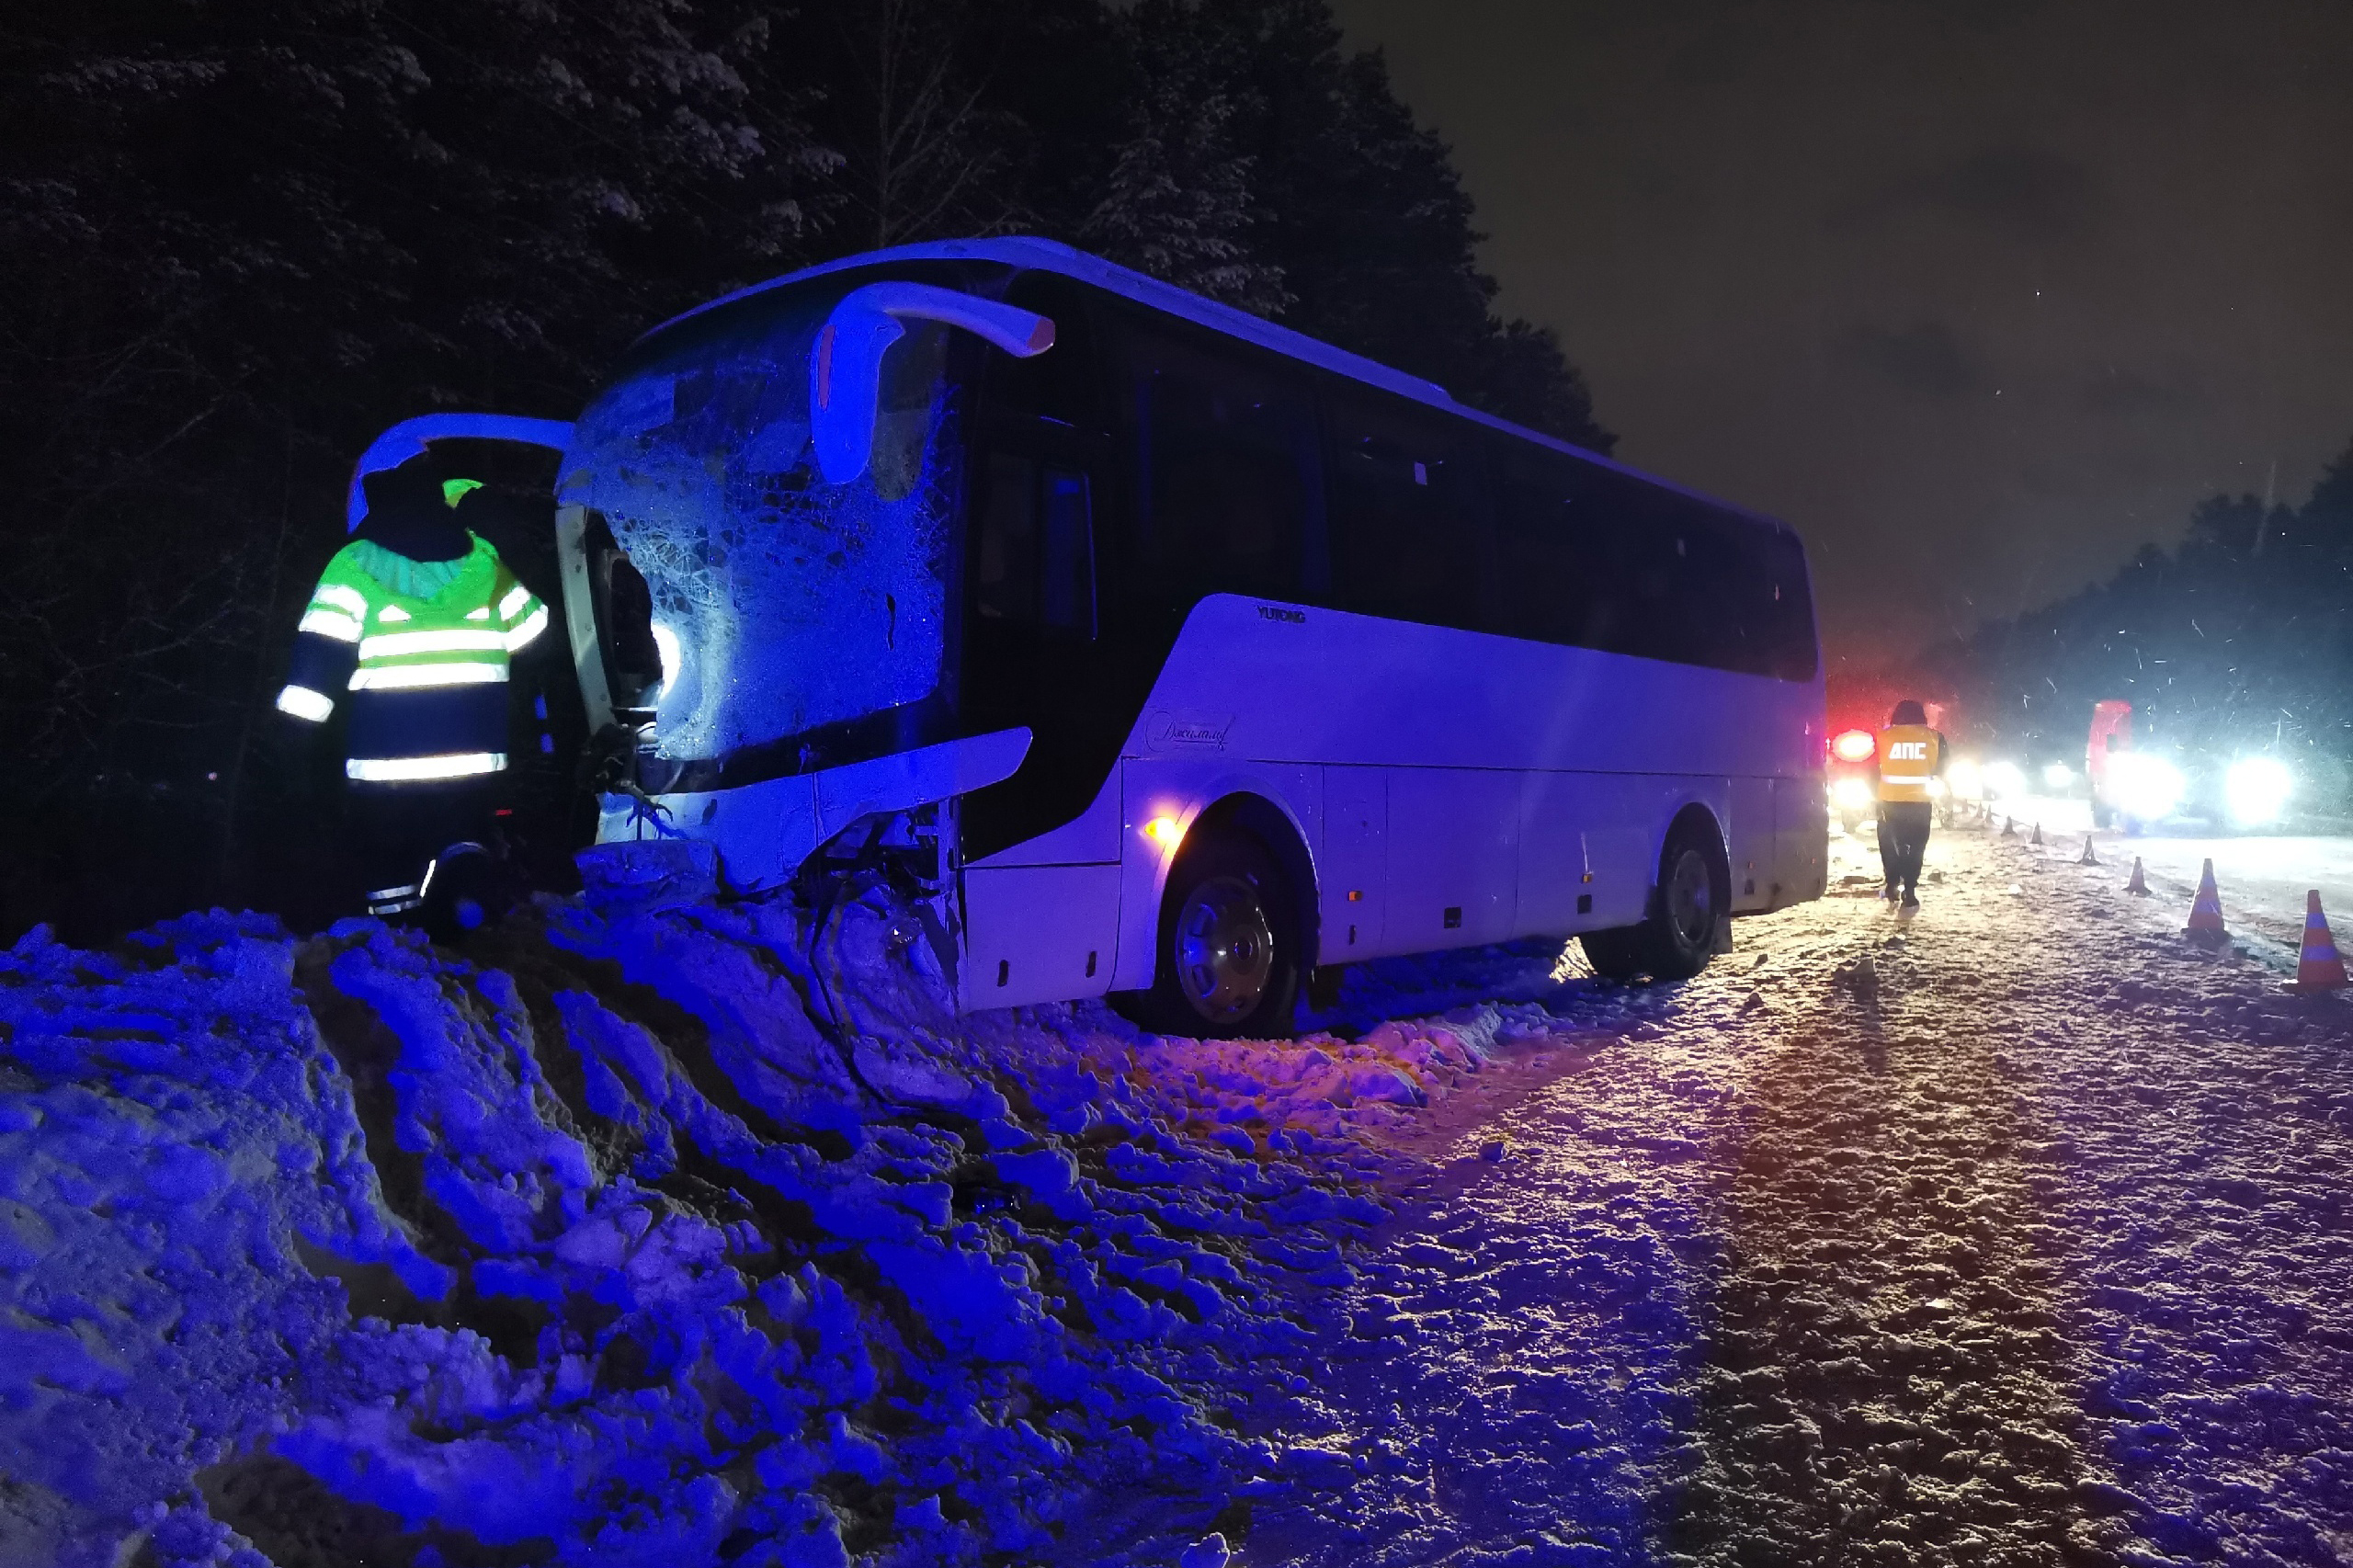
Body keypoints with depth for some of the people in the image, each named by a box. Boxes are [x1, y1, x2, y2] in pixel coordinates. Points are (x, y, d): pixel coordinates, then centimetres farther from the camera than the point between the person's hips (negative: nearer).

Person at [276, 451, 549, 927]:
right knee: (461, 838, 18)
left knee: (388, 865, 13)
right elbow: (539, 638, 14)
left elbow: (320, 656, -7)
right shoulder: (484, 558, 8)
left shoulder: (355, 564, 0)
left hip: (384, 757, -2)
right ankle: (467, 879, -13)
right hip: (475, 756, 2)